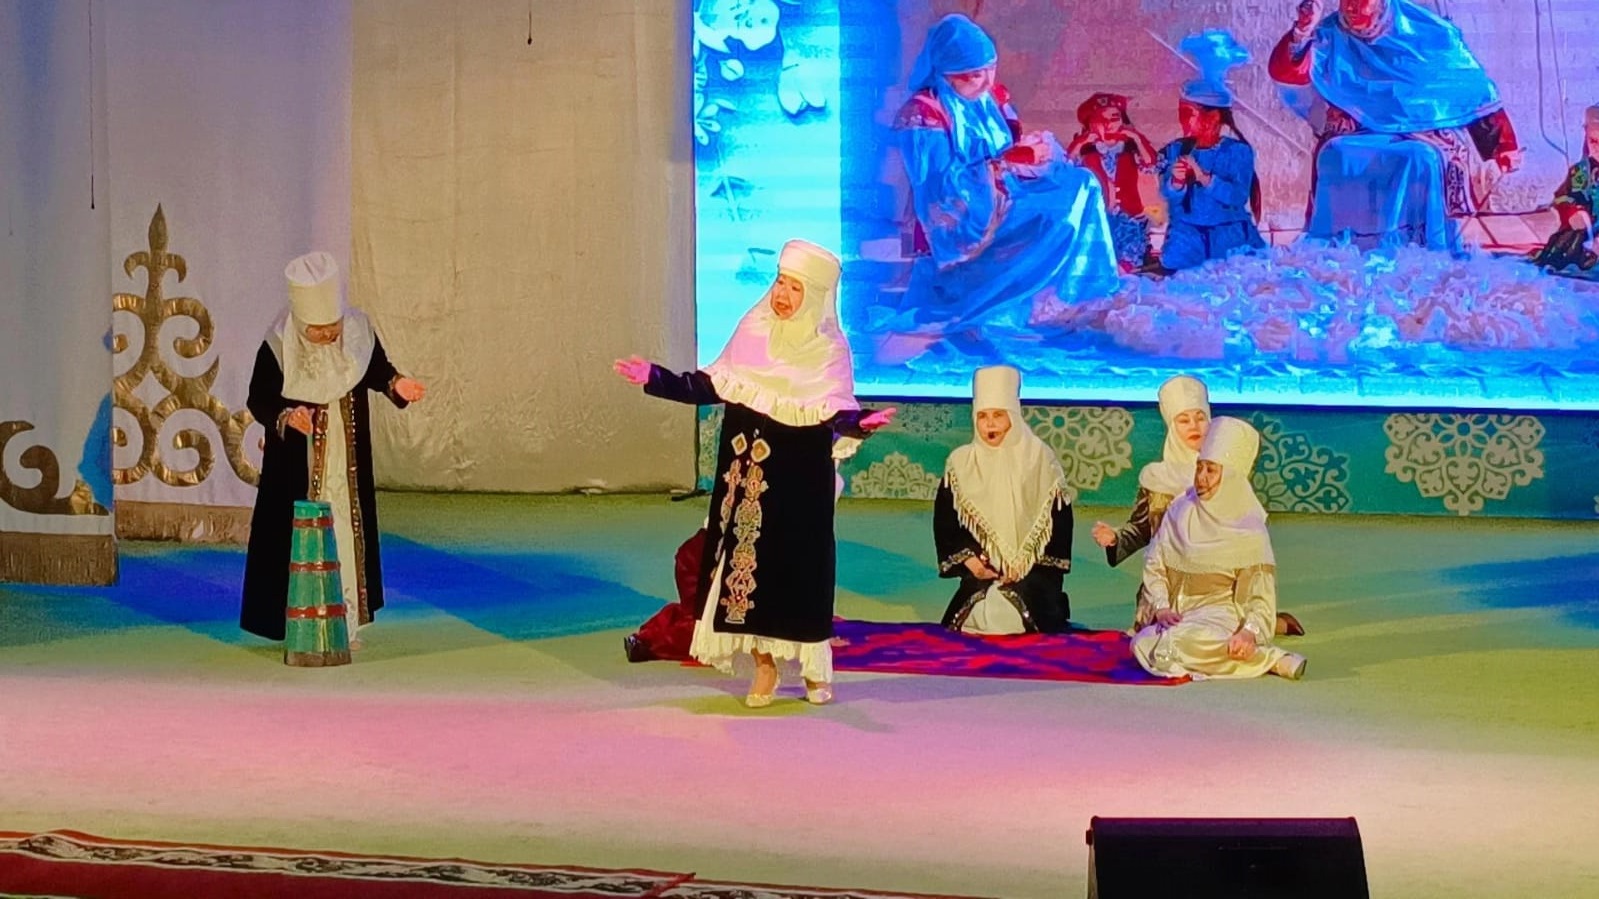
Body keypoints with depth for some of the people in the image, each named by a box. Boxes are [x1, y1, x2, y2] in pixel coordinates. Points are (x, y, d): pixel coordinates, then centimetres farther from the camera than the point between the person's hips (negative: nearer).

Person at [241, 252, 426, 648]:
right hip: (299, 464, -4)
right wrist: (286, 417, -30)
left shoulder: (358, 332, -9)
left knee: (349, 534, 8)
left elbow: (376, 369, 8)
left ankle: (347, 623, 17)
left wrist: (395, 384, -13)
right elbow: (258, 400, -11)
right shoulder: (278, 349, -19)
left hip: (348, 461, 4)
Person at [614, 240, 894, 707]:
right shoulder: (753, 329, 2)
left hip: (801, 477, -3)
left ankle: (814, 665, 16)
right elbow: (712, 386, 7)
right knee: (749, 557, 3)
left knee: (800, 564, 0)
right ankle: (764, 665, 13)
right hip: (746, 468, 3)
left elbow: (835, 412, -15)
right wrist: (654, 378, 3)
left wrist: (858, 422, -36)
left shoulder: (829, 349, -7)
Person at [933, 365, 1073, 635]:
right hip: (980, 572, 2)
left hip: (1032, 573, -2)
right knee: (983, 612, -21)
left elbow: (1059, 519, 0)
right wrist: (967, 559, -6)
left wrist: (1026, 562, -8)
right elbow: (944, 520, 8)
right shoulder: (961, 463, 5)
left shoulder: (1040, 459, 0)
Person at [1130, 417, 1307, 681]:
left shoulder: (1248, 528, -4)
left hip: (1222, 616, -5)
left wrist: (1250, 632, -25)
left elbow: (1261, 593, -7)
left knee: (1172, 646, -35)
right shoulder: (1179, 512, 7)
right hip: (1181, 617, 5)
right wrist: (1161, 608, -9)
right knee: (1141, 644, -26)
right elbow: (1154, 566, 8)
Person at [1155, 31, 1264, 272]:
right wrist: (1176, 182, -29)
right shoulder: (1174, 151, 4)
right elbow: (1169, 196, -6)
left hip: (1230, 236, -1)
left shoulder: (1238, 151, -2)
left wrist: (1203, 177, -27)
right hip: (1188, 236, 1)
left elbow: (1238, 196, -15)